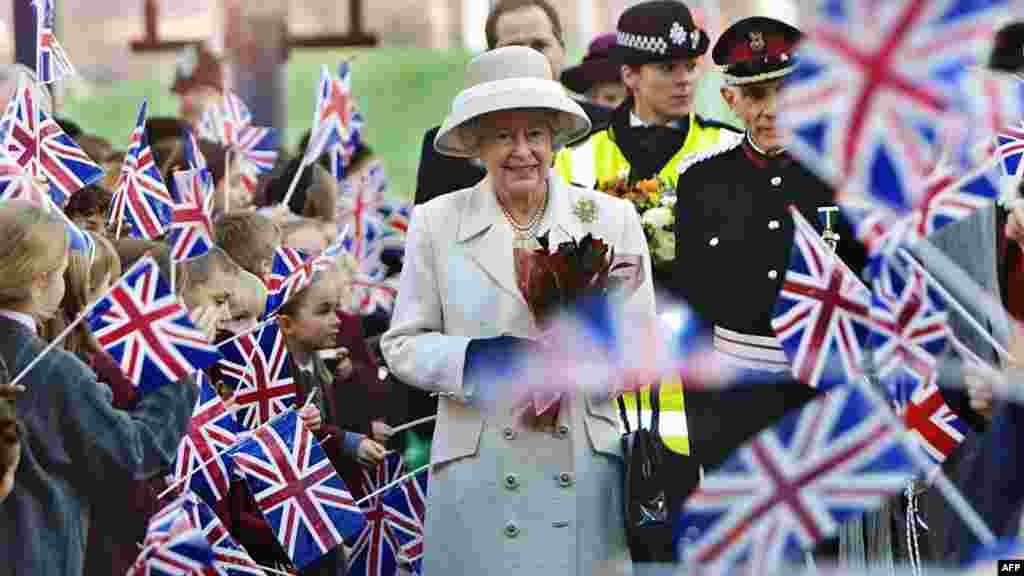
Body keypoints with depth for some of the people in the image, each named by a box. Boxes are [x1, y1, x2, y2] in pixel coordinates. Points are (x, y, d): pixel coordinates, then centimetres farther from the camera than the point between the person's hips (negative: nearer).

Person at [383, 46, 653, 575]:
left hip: (585, 470, 1)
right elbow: (402, 345, 4)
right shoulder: (436, 223, 4)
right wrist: (486, 358, -14)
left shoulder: (612, 219, 5)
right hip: (475, 470, 0)